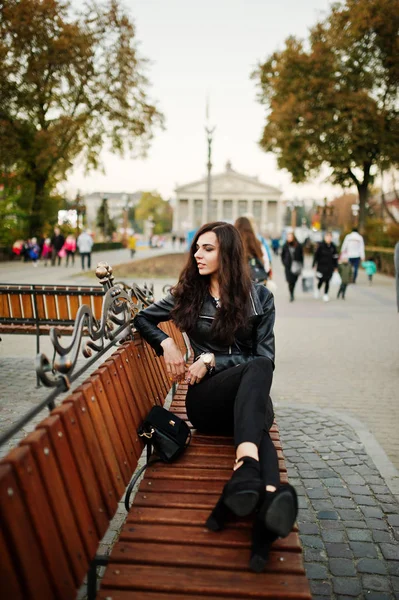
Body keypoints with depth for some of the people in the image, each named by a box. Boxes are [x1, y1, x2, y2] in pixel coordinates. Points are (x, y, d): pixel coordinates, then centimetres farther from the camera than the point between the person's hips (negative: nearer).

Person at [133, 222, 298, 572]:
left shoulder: (259, 297, 7)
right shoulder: (189, 294, 11)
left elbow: (266, 357, 2)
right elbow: (144, 318, 21)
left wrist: (213, 360, -8)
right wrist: (166, 343, 0)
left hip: (251, 395, 1)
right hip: (206, 398, -1)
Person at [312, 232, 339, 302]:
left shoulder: (333, 246, 1)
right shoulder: (321, 245, -8)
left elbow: (335, 257, 9)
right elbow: (316, 255, -5)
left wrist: (335, 266, 8)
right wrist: (314, 265, -6)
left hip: (330, 267, 2)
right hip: (321, 266, -2)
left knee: (327, 281, 2)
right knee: (321, 280, 0)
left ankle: (326, 294, 15)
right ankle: (318, 289, 32)